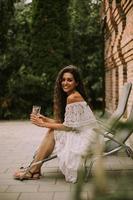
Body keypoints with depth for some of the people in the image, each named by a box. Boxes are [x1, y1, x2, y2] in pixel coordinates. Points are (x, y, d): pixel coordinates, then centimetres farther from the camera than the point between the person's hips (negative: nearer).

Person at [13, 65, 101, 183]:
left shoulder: (73, 97, -17)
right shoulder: (74, 96, 12)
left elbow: (69, 126, -17)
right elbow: (63, 122, 8)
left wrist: (44, 124, -11)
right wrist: (45, 119, 0)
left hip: (86, 137, -9)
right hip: (81, 133, 9)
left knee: (52, 132, -11)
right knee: (52, 130, -1)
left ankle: (33, 171, -2)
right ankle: (35, 169, 0)